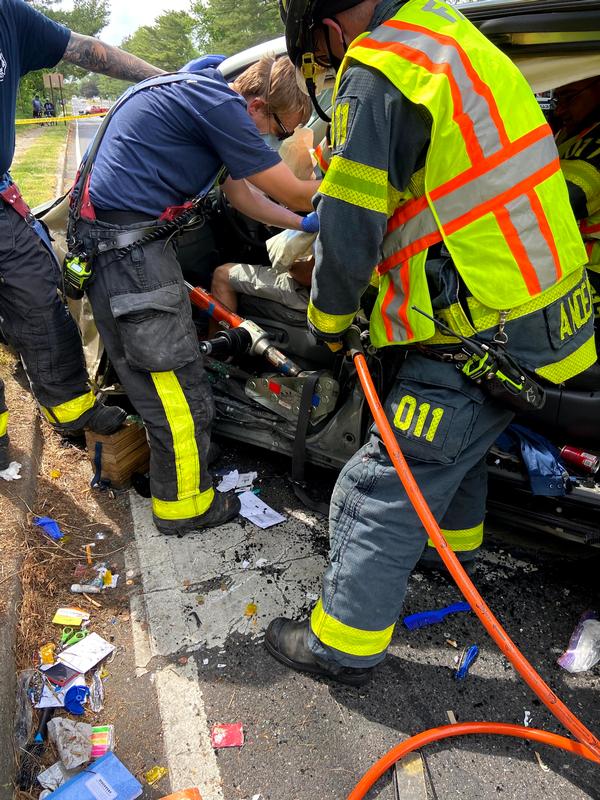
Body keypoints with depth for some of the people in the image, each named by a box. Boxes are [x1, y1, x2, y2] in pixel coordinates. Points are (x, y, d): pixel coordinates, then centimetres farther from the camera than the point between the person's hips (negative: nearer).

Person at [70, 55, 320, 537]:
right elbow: (294, 193, -12)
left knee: (149, 375, 20)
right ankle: (185, 505, 13)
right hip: (128, 244, -10)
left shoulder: (204, 96, 18)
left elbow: (242, 195, 25)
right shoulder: (220, 104, -14)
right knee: (179, 385, -2)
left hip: (115, 239, 10)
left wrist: (305, 224, 23)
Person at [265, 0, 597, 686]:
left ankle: (342, 647, 15)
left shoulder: (373, 74, -15)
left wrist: (327, 319, 3)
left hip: (484, 338, -10)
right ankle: (454, 540, 55)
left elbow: (348, 232, -15)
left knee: (381, 492, 0)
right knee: (455, 441, 31)